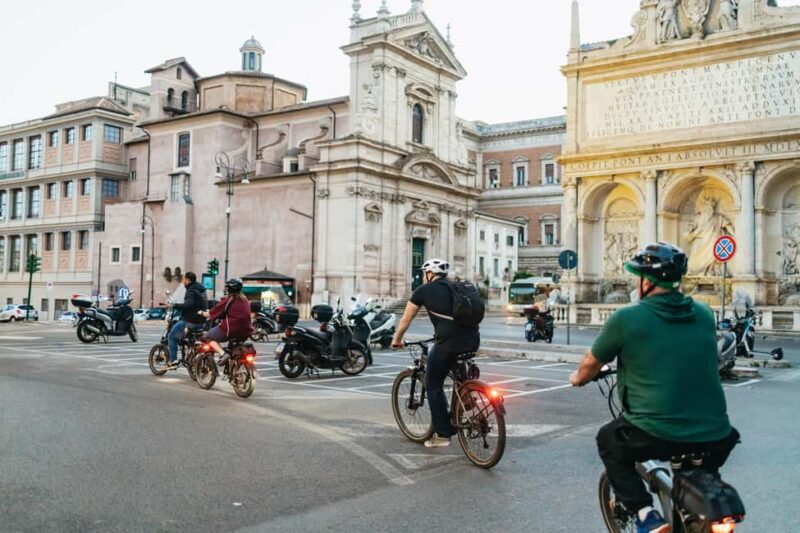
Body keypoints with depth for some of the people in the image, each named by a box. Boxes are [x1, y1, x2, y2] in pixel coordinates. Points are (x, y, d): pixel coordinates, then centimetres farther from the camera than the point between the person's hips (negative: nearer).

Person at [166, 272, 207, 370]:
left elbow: (188, 305, -29)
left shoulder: (191, 291, -14)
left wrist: (174, 305, -25)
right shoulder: (201, 289, 15)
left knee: (171, 336, 1)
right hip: (201, 322, 10)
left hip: (190, 321, -10)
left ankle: (173, 361, -5)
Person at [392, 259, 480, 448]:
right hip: (473, 341, 6)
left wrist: (396, 340, 36)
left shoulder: (424, 290, 11)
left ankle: (442, 434, 14)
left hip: (449, 342, -6)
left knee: (433, 385, 13)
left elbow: (406, 319, 20)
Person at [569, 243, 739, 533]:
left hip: (655, 434, -5)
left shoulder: (626, 319, -6)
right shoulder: (704, 314, 7)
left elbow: (590, 365, 9)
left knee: (608, 442, 24)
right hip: (714, 437, 5)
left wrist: (578, 378, 32)